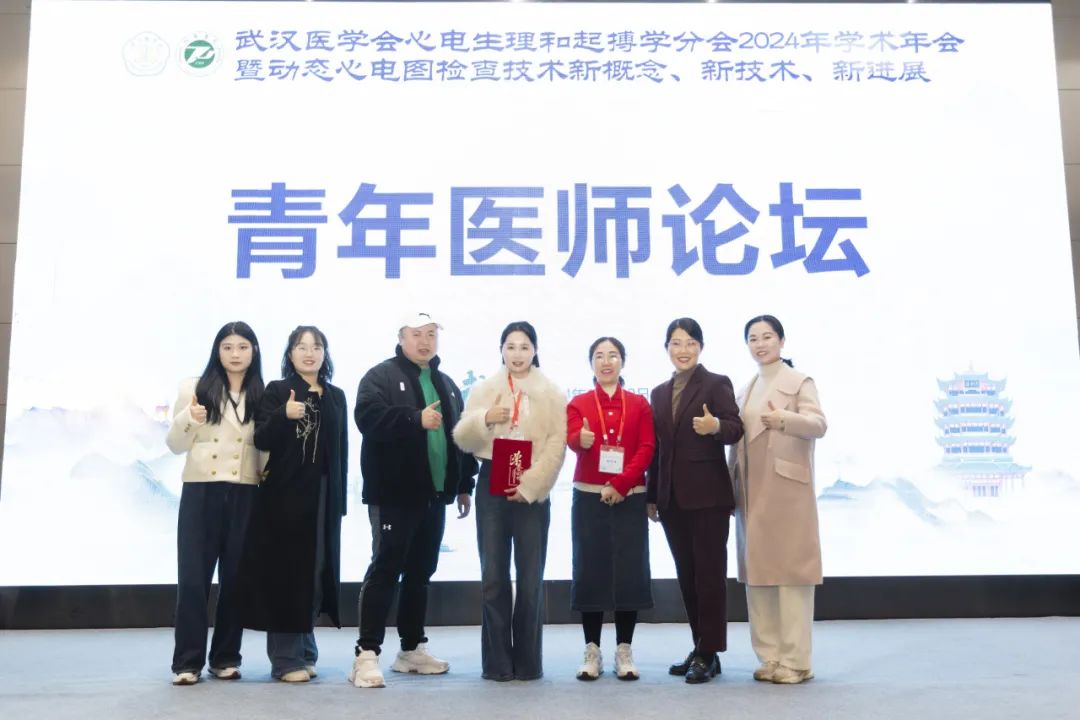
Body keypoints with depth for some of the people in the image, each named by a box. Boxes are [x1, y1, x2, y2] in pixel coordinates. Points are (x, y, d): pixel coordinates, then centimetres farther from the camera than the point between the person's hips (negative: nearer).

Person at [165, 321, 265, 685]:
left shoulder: (263, 396, 7)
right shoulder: (194, 388, 5)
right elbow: (174, 445, 4)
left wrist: (269, 469, -8)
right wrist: (187, 419, -14)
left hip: (245, 495, 1)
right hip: (200, 491, -1)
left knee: (235, 576, 6)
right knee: (193, 575, -2)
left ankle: (226, 657, 16)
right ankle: (187, 661, 6)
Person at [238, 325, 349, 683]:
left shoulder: (336, 397, 12)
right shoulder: (276, 391, 1)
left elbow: (342, 450, 12)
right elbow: (260, 440, -9)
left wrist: (340, 499, 8)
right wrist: (284, 415, -27)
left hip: (323, 497, 4)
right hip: (284, 495, -4)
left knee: (315, 573, 8)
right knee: (285, 572, -2)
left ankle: (304, 652, 21)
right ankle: (285, 658, 5)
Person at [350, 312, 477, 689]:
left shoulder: (446, 384, 18)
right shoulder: (381, 375, -3)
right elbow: (368, 416, -21)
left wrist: (464, 485, 14)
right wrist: (417, 419, -25)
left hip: (433, 495, 7)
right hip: (394, 495, -6)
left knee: (420, 572, 13)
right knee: (386, 569, -7)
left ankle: (412, 649, 23)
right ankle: (367, 654, -2)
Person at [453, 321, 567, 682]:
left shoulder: (552, 393, 5)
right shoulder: (483, 390, 10)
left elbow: (556, 445, -3)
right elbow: (462, 439, 4)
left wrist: (529, 484, -12)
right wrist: (484, 420, -16)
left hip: (533, 491, -1)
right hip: (492, 487, 1)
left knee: (530, 579, 1)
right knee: (493, 577, 2)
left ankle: (528, 661, 12)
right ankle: (497, 661, 11)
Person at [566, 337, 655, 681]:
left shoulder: (639, 404, 8)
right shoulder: (578, 403, 6)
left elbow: (647, 448, -2)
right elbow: (572, 440, -12)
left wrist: (622, 483, -14)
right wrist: (582, 439, -36)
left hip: (629, 498, 1)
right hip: (589, 497, 0)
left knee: (630, 572, 1)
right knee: (590, 571, 1)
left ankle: (624, 651, 12)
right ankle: (592, 652, 11)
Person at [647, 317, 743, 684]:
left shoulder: (717, 384, -3)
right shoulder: (660, 392, 14)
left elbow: (736, 430, -13)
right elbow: (657, 447, 15)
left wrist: (716, 426, -35)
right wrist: (652, 496, 14)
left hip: (707, 495, -6)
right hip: (672, 498, 6)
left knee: (709, 572, -1)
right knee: (686, 575, 11)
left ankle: (709, 654, 5)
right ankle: (700, 648, 21)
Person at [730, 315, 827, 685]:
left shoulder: (799, 382, -1)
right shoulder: (745, 389, 18)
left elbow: (819, 424, -16)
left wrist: (783, 419, -35)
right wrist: (731, 488, 10)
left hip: (787, 490, -6)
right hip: (751, 494, 6)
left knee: (790, 570, -5)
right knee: (757, 572, 6)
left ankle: (795, 661, 0)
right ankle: (769, 657, 14)